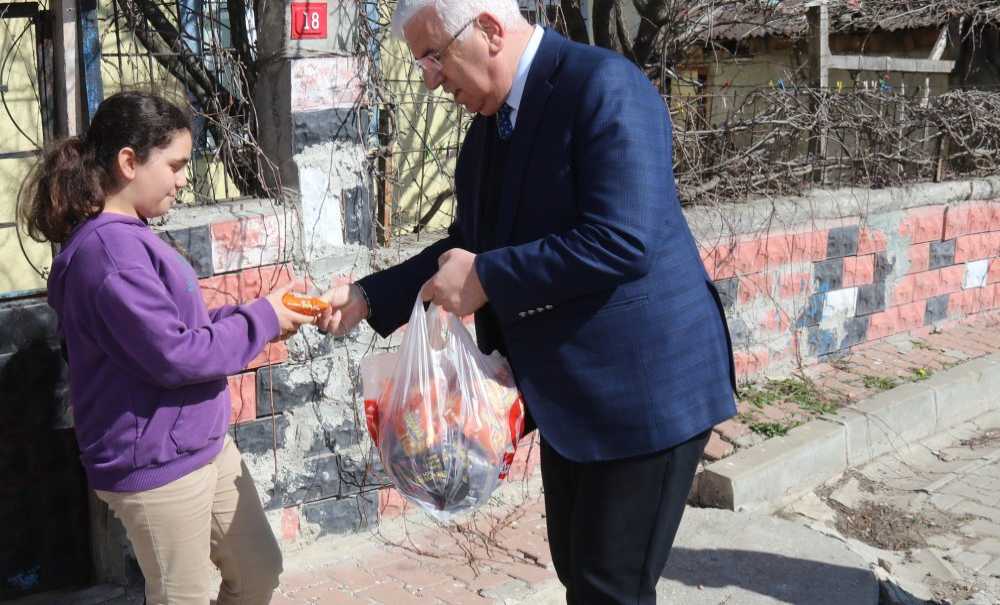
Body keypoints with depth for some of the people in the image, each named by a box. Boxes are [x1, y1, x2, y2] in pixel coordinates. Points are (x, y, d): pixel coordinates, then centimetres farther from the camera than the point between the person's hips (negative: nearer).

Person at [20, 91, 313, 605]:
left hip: (200, 444, 10)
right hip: (157, 464, -10)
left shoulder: (127, 238, 10)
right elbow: (176, 356, -25)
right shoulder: (109, 249, -23)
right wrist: (260, 322, -13)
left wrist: (251, 314, 1)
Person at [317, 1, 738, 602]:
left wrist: (485, 277, -21)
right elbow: (467, 246, 17)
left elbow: (622, 242, -28)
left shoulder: (603, 84, -19)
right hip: (568, 389, 9)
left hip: (642, 382, -9)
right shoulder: (488, 129, 9)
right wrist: (367, 296, 5)